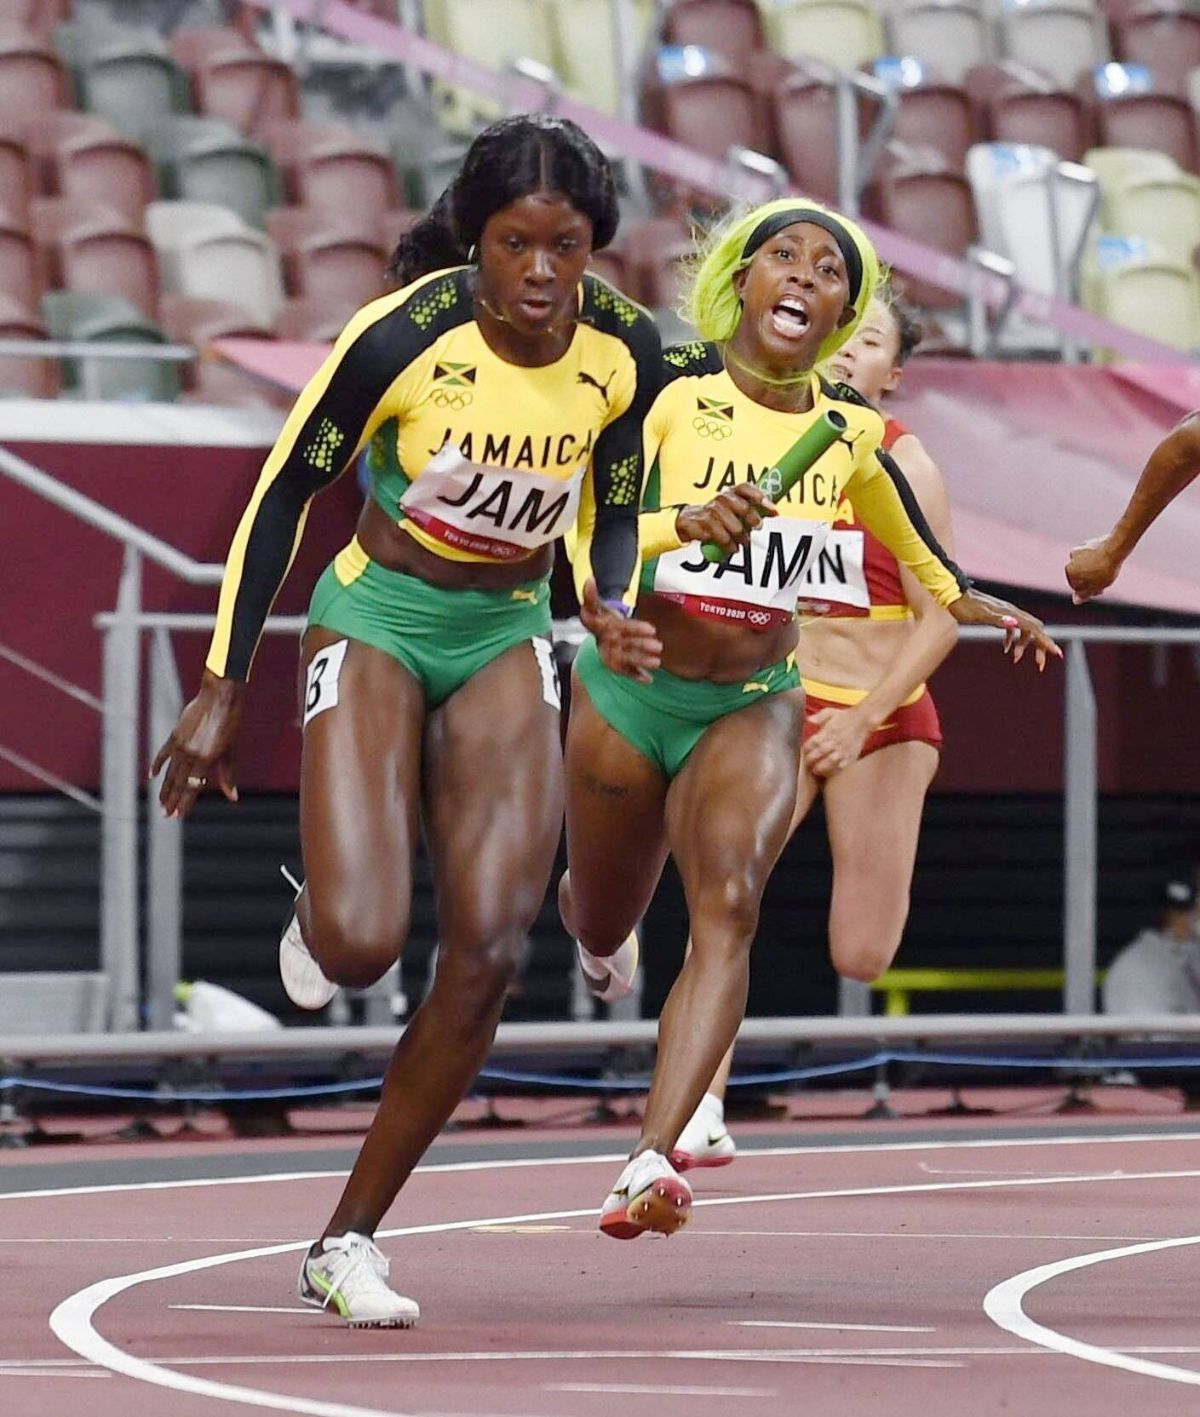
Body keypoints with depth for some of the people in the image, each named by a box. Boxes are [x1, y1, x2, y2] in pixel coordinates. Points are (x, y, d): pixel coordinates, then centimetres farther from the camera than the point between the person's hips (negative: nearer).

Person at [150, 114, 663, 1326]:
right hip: (376, 621, -3)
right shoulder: (402, 336, -22)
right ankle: (321, 915, 22)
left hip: (508, 637, 3)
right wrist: (223, 690, -9)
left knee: (486, 952, -12)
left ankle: (347, 1241, 0)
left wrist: (609, 610, -13)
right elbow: (285, 493, -10)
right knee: (363, 945, -20)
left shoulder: (624, 350, -10)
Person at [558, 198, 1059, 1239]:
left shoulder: (849, 430, -1)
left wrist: (959, 597, 38)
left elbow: (903, 529, 23)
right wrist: (686, 524, -39)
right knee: (602, 929, 17)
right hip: (634, 689, -1)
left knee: (729, 908, -25)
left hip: (755, 705, 1)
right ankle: (596, 924, 59)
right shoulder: (670, 392, -13)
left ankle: (653, 1163, -36)